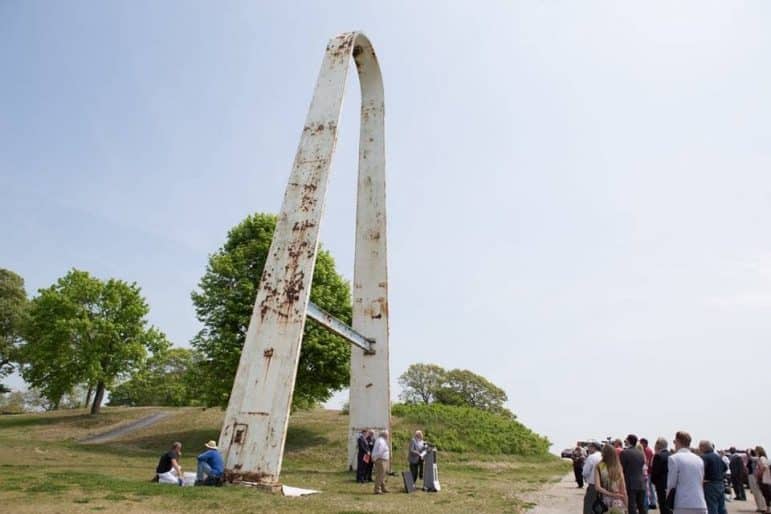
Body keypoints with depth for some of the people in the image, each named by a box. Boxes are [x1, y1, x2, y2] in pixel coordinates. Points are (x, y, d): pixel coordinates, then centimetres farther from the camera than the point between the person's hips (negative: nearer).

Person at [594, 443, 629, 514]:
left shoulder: (599, 466, -7)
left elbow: (597, 487, -14)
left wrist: (612, 494, -7)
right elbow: (623, 489, -1)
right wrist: (626, 505, 7)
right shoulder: (618, 467, -3)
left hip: (606, 500, -1)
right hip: (618, 501, 1)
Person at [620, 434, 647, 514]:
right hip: (641, 483, 6)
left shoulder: (624, 452, -13)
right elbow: (643, 466, 14)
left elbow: (621, 469, -11)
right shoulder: (641, 453, 6)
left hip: (630, 484, -6)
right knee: (642, 507, 15)